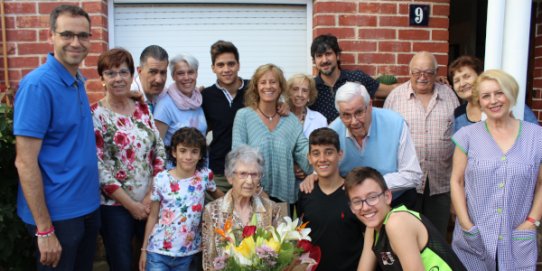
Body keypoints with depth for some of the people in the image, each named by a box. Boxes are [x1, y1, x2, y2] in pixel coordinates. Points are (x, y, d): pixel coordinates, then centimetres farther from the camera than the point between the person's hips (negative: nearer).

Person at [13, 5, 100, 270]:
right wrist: (44, 230, -20)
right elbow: (25, 162, -20)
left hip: (88, 206, 8)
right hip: (57, 214, -8)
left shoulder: (78, 82, 5)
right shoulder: (38, 84, -19)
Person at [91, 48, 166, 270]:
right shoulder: (95, 115, -10)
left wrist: (152, 195, -6)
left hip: (150, 202, 4)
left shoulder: (143, 109, 4)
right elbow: (98, 168, -14)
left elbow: (159, 152, 3)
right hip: (115, 205, -4)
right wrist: (131, 204, -12)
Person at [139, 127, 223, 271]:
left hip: (187, 253, 2)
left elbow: (217, 194, 15)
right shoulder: (161, 179, -9)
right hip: (158, 251, -1)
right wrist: (144, 249, 2)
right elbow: (153, 216, -1)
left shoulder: (205, 175, -7)